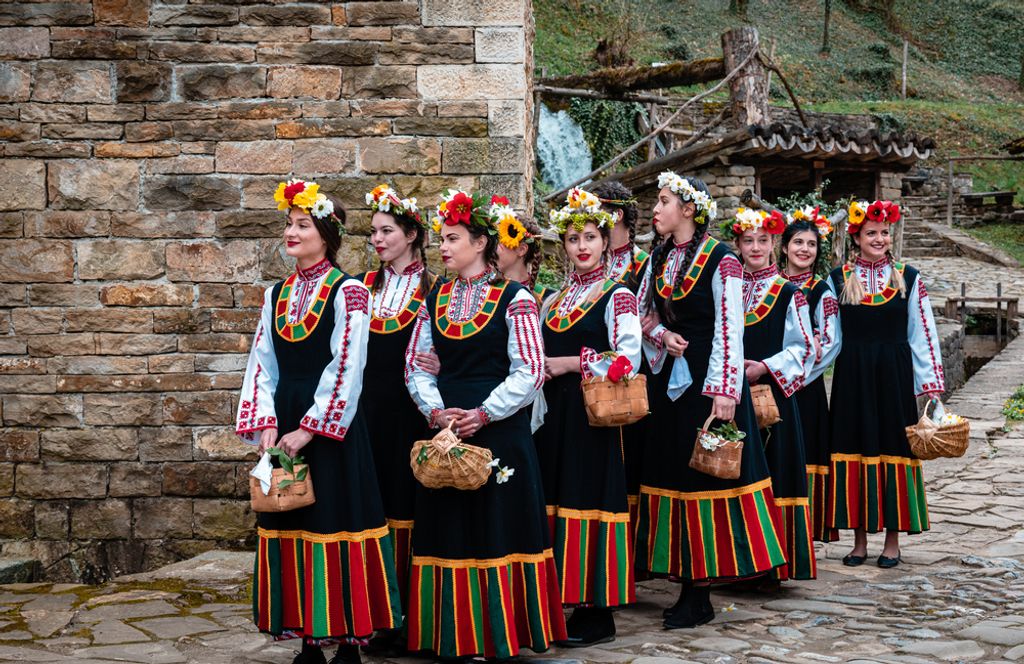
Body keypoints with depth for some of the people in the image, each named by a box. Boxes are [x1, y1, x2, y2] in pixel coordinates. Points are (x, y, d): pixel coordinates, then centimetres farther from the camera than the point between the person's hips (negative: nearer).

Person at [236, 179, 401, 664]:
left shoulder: (348, 292, -7)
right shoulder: (277, 294, 12)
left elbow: (346, 370, -13)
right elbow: (262, 365, 9)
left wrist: (308, 429, -15)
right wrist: (266, 423, -5)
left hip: (330, 427, -6)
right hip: (284, 425, 6)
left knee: (335, 528, -2)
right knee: (290, 529, 7)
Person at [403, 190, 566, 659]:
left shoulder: (514, 299, -4)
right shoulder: (434, 301, 10)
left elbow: (529, 372, -9)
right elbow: (417, 366, 10)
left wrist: (481, 415, -15)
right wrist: (436, 411, -7)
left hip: (499, 431, -4)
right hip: (445, 431, 4)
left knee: (498, 529, -1)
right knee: (450, 532, 6)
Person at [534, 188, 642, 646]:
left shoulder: (617, 297, -5)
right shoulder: (553, 301, 15)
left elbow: (628, 359, -16)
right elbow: (539, 355, 23)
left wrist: (569, 363, -14)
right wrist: (541, 368, 0)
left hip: (591, 414, -6)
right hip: (554, 413, 6)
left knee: (588, 500, -5)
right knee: (556, 500, 6)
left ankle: (597, 614, 3)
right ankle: (567, 599, 15)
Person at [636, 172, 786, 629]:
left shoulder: (721, 260, -10)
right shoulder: (659, 258, 10)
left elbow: (729, 331, -13)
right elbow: (643, 313, 17)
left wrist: (725, 391, -19)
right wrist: (663, 336, -4)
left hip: (708, 378, -7)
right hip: (669, 378, 7)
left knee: (706, 471, -3)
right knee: (673, 469, 6)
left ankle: (699, 594, 3)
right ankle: (690, 586, 13)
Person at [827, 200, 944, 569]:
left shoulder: (908, 278, 3)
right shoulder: (839, 279, 4)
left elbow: (922, 334, 3)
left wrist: (932, 384, 1)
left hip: (894, 373, -1)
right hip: (852, 375, 1)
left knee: (894, 450, 2)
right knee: (856, 448, 4)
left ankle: (893, 539, 12)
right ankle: (860, 539, 13)